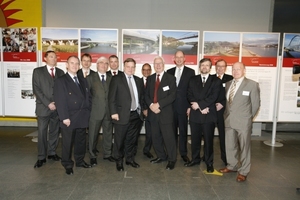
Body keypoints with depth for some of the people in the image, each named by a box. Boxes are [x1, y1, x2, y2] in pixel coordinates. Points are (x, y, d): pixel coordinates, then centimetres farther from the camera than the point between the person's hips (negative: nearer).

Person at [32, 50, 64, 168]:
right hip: (43, 107, -2)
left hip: (57, 108, 3)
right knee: (42, 133, 1)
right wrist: (48, 103, -12)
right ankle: (41, 157, 11)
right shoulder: (38, 71, 4)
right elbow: (36, 89, -4)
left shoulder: (61, 72, 11)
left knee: (55, 132, 9)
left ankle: (52, 153, 23)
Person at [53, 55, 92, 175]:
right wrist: (64, 117, -17)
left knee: (81, 141, 15)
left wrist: (87, 112, 4)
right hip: (69, 119, -5)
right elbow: (60, 101, -12)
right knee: (68, 143, 6)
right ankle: (67, 165, 22)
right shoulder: (61, 81, -5)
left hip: (82, 118, 6)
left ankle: (80, 161, 32)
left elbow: (88, 97, 15)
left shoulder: (83, 81, 14)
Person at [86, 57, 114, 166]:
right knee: (93, 135, 7)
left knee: (108, 134, 11)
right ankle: (93, 156, 23)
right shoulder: (90, 78, 3)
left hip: (108, 111, 3)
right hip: (95, 111, -2)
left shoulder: (111, 78, 9)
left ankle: (107, 154, 28)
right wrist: (90, 105, -6)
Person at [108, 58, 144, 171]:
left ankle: (130, 159, 31)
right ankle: (119, 161, 24)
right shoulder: (116, 79, -3)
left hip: (136, 115, 5)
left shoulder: (138, 80, 11)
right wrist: (113, 112, -12)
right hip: (122, 115, -4)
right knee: (119, 140, 7)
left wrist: (142, 109, 7)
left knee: (132, 139, 14)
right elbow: (111, 98, -7)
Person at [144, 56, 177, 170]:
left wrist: (158, 104, -17)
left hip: (165, 113, -5)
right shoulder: (150, 78, 13)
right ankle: (161, 156, 29)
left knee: (169, 137, -2)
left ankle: (172, 160, 13)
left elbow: (172, 96, -11)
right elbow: (146, 95, 9)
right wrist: (151, 105, -10)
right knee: (155, 137, 12)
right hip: (153, 113, 5)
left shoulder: (170, 78, -1)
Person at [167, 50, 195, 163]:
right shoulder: (169, 72, 10)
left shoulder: (190, 72, 2)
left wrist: (190, 106, -8)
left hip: (183, 106, -2)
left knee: (183, 130, 6)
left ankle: (183, 153, 18)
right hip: (171, 106, 2)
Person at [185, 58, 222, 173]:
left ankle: (209, 162, 19)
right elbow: (190, 96, 1)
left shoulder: (216, 81, 4)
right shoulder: (193, 80, 11)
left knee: (208, 140, 5)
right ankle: (195, 159, 27)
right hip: (195, 114, 2)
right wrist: (201, 108, -12)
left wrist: (199, 104, -15)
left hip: (209, 115, -2)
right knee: (195, 139, 11)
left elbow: (213, 97, -8)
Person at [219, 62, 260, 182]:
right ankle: (232, 166, 34)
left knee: (244, 147, 6)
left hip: (243, 122, -5)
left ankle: (243, 171, 21)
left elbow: (256, 104, -2)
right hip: (228, 120, 5)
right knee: (229, 145, 15)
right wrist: (226, 115, 7)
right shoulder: (228, 84, 10)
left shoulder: (252, 84, -6)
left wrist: (249, 118, 3)